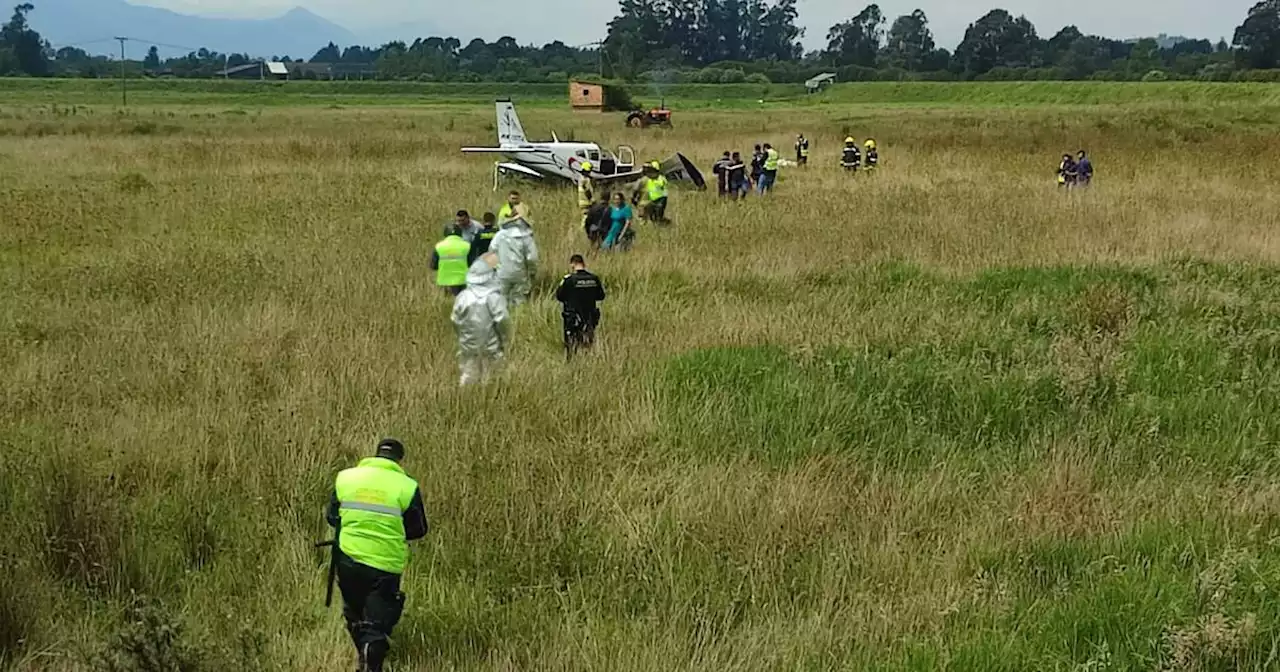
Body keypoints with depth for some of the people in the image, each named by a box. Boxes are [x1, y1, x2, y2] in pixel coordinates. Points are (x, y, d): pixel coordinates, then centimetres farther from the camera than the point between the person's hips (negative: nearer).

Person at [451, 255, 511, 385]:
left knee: (468, 378, 12)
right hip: (491, 346, -2)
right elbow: (503, 321, -18)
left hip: (468, 345, 2)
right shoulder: (494, 297, -17)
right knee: (488, 380, 11)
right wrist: (504, 340, -1)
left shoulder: (462, 297, -9)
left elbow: (456, 322, -3)